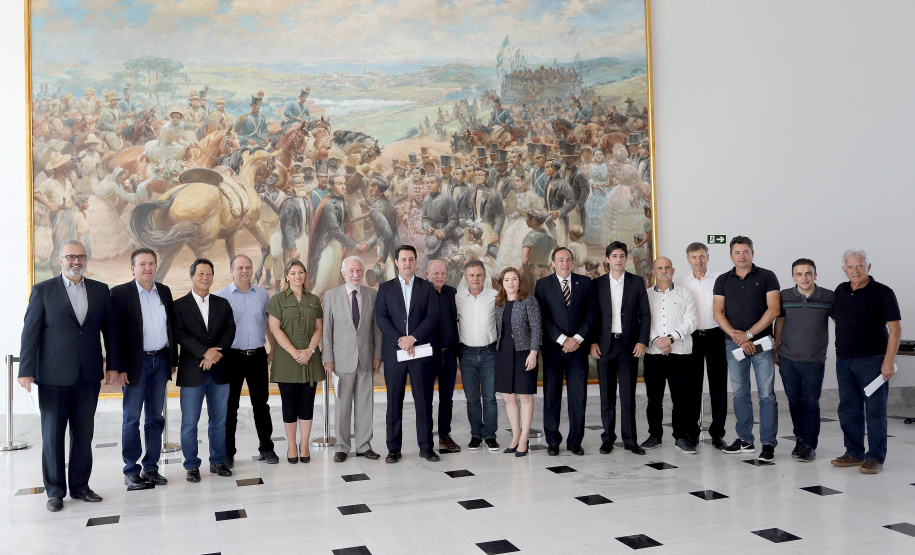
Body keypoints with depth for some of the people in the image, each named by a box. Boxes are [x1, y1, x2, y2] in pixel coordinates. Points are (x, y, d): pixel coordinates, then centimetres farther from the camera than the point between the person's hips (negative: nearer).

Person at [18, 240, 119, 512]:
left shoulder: (100, 290, 8)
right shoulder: (42, 290, 1)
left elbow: (110, 329, 10)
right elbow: (30, 333, -2)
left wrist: (113, 365, 5)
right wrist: (26, 370, -7)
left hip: (89, 375, 2)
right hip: (53, 375, -2)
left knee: (84, 433, 8)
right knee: (53, 433, 5)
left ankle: (80, 486, 19)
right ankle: (55, 491, 16)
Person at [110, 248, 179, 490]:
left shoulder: (164, 291, 9)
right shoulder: (120, 293, -6)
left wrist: (173, 359, 10)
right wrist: (120, 368, -12)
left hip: (161, 361, 5)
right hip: (135, 363, -5)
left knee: (155, 417, 10)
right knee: (131, 418, 3)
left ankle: (151, 467, 19)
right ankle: (131, 471, 13)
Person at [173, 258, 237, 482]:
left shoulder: (222, 304, 12)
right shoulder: (179, 305, 2)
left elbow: (230, 330, 2)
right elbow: (181, 334, -9)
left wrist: (215, 353, -12)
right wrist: (205, 352, -18)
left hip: (219, 371, 3)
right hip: (192, 371, -3)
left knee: (218, 420, 10)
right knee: (189, 422, 1)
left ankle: (217, 461, 21)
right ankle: (192, 466, 13)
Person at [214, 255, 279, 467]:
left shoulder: (263, 295, 7)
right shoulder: (221, 296, -1)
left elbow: (270, 325, 12)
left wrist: (272, 351, 7)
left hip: (257, 355, 2)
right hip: (232, 356, -2)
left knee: (261, 403, 9)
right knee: (230, 405, 6)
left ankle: (266, 448, 19)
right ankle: (228, 452, 16)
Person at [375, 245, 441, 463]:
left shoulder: (427, 287, 9)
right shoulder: (385, 288, 9)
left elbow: (432, 316, -1)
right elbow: (381, 318, -1)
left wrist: (413, 338, -13)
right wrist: (400, 341, -13)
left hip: (421, 352, 0)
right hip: (393, 353, 0)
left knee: (424, 401, 3)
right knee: (394, 402, 4)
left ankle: (426, 447, 12)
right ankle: (394, 448, 12)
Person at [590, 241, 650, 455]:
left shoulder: (637, 282, 6)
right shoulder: (597, 284, 6)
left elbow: (645, 314, 4)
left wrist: (642, 341, -5)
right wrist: (593, 342, -4)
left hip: (629, 345, 0)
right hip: (605, 346, 0)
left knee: (628, 394, 2)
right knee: (607, 395, 5)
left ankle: (630, 439, 11)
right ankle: (608, 438, 14)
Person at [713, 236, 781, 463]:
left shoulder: (766, 277, 1)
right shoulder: (723, 280, 9)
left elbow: (773, 310, -7)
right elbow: (718, 312, 3)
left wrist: (748, 334, -12)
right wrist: (736, 336, -10)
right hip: (733, 343, 3)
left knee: (766, 394, -5)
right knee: (739, 393, 9)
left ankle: (768, 444, 0)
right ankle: (745, 440, 19)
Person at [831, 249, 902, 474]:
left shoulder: (882, 293, -6)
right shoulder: (840, 291, 10)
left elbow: (895, 328, -9)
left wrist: (888, 361, -15)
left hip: (872, 360, -6)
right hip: (844, 360, 6)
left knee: (875, 410, -1)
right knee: (848, 409, 10)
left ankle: (876, 457, 8)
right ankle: (854, 453, 20)